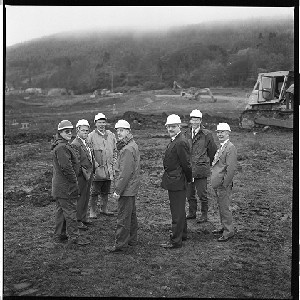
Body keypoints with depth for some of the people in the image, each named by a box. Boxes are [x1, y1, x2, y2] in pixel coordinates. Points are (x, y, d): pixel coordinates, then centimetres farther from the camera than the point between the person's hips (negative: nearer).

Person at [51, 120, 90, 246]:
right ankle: (74, 237, 2)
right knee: (70, 211, -4)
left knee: (61, 210, 16)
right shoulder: (61, 147, -20)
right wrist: (75, 182, -17)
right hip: (65, 186, -11)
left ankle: (59, 235, 25)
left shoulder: (63, 145, 15)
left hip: (59, 185, 11)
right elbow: (66, 167, -25)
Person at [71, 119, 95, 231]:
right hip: (82, 175, -9)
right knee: (80, 198, -1)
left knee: (86, 197, 17)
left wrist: (93, 169, 15)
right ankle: (78, 221, 9)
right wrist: (83, 172, -19)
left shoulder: (86, 142, 14)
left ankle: (84, 217, 29)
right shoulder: (75, 144, -17)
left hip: (89, 174, 9)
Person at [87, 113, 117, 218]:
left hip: (108, 169, 5)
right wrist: (95, 164, -14)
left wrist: (113, 162, 9)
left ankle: (104, 209, 29)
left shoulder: (111, 135, 10)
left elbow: (115, 150, 18)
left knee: (106, 192, 15)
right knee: (94, 192, 1)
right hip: (97, 170, -5)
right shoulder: (91, 136, -7)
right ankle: (92, 211, 11)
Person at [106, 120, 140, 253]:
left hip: (126, 189, -11)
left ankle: (121, 244, 4)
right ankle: (132, 239, 32)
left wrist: (118, 190, -21)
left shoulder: (127, 149, -21)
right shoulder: (132, 145, 12)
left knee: (123, 217, -3)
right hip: (131, 188, 11)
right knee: (131, 214, 20)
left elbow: (125, 172, -24)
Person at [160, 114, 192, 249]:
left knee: (177, 212, -1)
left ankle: (176, 241, 7)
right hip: (174, 182, 10)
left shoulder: (181, 143, -21)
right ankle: (182, 234, 35)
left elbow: (186, 164, -20)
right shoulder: (174, 141, 12)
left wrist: (189, 179, -8)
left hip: (177, 182, -10)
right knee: (179, 210, 21)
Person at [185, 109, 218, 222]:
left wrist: (209, 163, 11)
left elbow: (213, 150, 3)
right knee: (189, 193, 13)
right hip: (188, 168, 5)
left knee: (202, 194, 1)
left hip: (201, 168, -5)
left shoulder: (206, 134, -6)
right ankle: (192, 212, 27)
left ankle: (204, 215, 14)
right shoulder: (187, 134, 9)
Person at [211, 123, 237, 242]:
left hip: (223, 184, -9)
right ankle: (224, 227, 29)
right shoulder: (221, 147, 15)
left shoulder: (230, 148, -16)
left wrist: (224, 184, -19)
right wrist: (214, 181, 17)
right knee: (221, 207, 17)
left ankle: (229, 231, 6)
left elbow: (231, 168, -21)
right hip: (217, 184, 9)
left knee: (224, 208, -3)